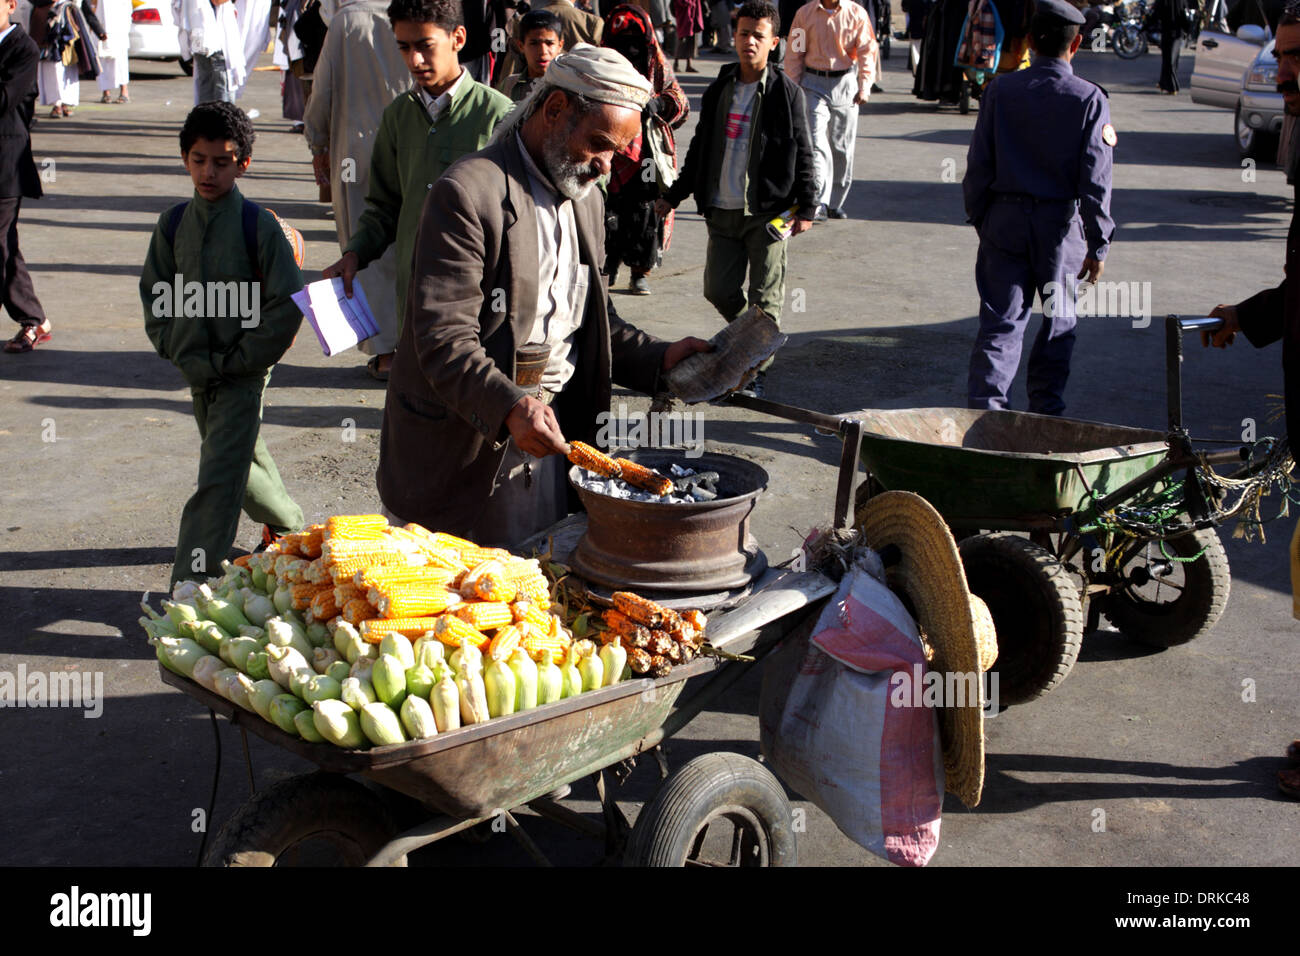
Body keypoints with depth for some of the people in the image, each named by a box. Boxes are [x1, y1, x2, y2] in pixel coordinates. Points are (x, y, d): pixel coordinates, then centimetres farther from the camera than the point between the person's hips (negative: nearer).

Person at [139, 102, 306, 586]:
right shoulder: (173, 223, 2)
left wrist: (238, 359, -13)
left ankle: (188, 589, -9)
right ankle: (288, 523, 47)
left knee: (219, 478, -10)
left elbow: (288, 306, -12)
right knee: (243, 458, 22)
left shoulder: (259, 226, -13)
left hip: (242, 373, -6)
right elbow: (153, 295, 11)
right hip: (197, 371, 6)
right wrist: (180, 351, -2)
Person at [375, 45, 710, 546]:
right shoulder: (467, 193, -16)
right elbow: (443, 338, -22)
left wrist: (657, 358, 3)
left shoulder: (586, 199, 12)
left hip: (548, 436, 7)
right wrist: (508, 407, -37)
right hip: (461, 450, -7)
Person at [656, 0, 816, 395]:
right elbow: (700, 149, 17)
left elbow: (802, 155, -2)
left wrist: (806, 207, -8)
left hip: (767, 213, -4)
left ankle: (756, 371, 10)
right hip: (722, 211, 4)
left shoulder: (786, 93, -3)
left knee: (765, 298, 0)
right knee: (718, 290, 7)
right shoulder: (719, 90, 9)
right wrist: (675, 195, 18)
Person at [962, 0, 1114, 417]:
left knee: (1000, 320, 5)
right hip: (1062, 225, -1)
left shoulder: (1000, 90, -2)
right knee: (1058, 324, 12)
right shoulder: (1089, 99, -7)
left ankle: (983, 409, -2)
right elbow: (1095, 180, -6)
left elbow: (978, 164, 0)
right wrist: (1098, 244, 0)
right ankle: (1046, 413, 17)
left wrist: (978, 218, 12)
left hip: (1005, 220, 1)